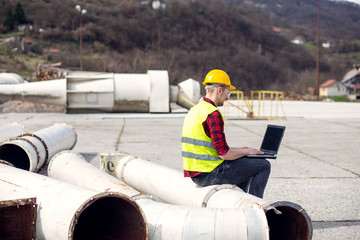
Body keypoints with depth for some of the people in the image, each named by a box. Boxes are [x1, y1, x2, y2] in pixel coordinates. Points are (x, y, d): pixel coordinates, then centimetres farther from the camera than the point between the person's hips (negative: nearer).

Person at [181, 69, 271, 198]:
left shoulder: (194, 110, 13)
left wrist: (241, 149, 17)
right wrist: (247, 151, -4)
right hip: (210, 174, -10)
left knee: (246, 166, 29)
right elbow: (224, 153, -21)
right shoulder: (213, 114, -18)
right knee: (263, 165, 0)